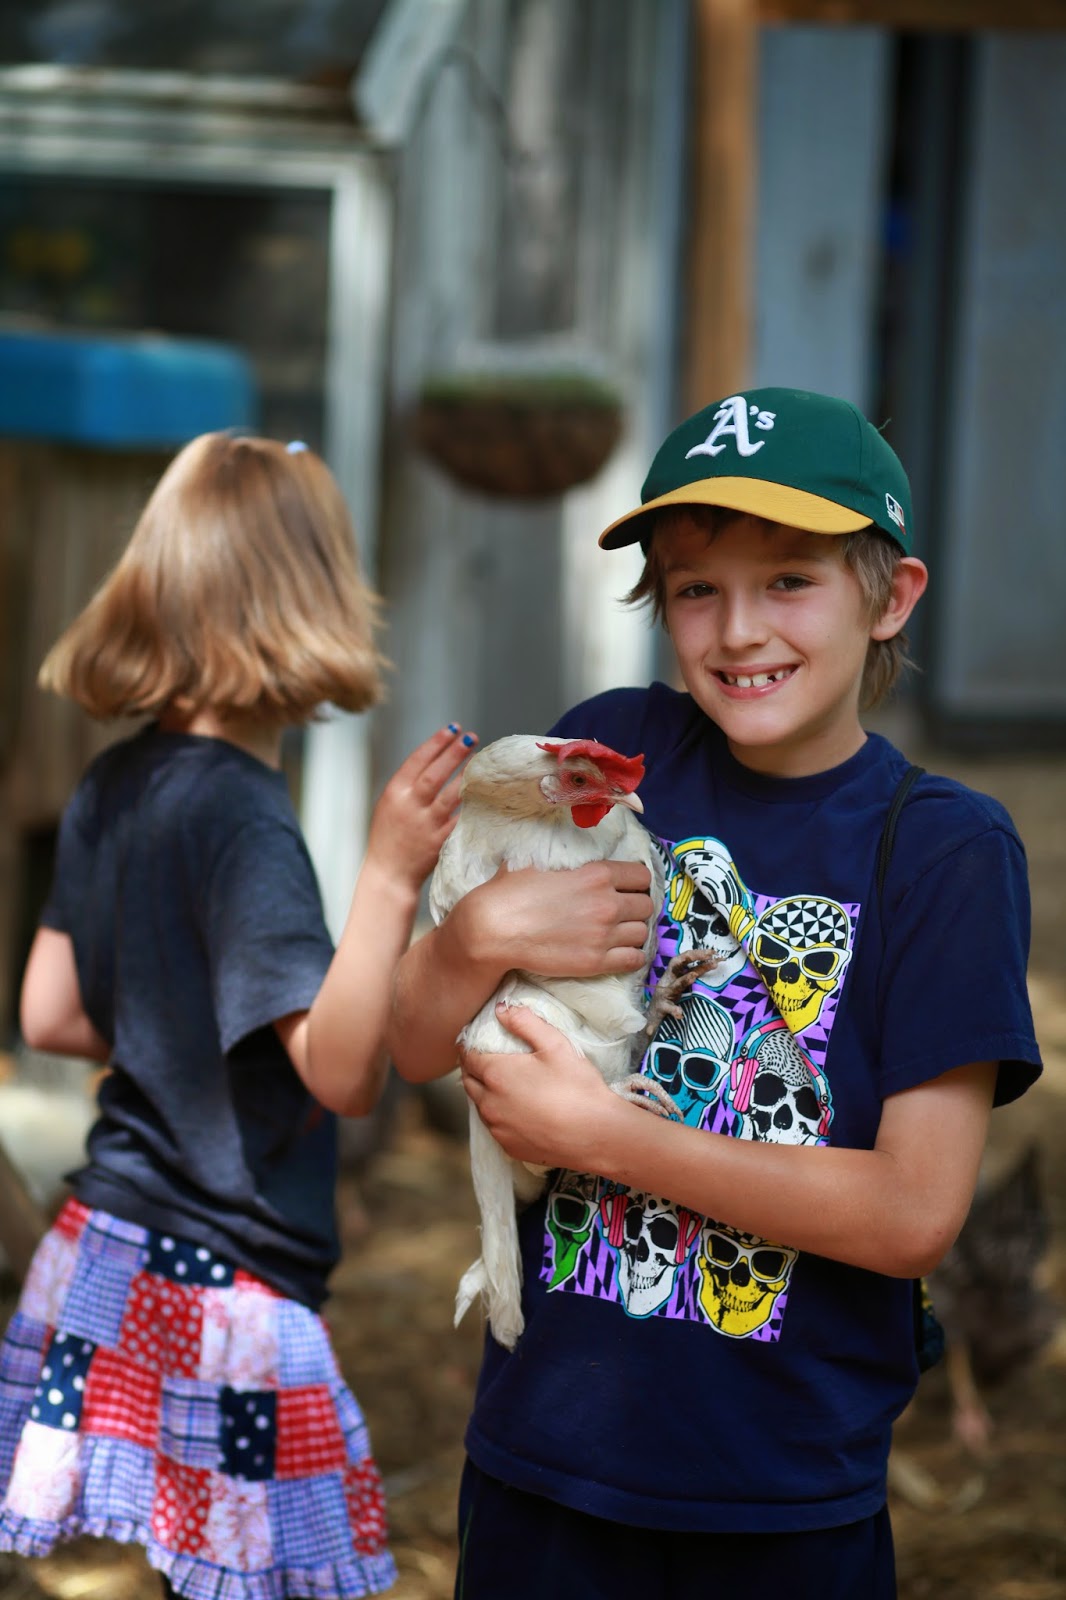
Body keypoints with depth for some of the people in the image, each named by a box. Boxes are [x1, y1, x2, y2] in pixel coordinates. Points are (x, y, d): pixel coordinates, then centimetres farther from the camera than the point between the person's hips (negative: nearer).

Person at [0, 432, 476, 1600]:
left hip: (110, 1245, 8)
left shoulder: (114, 783, 6)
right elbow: (341, 1072, -23)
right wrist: (388, 881, -32)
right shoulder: (242, 821, -19)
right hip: (220, 1282, -8)